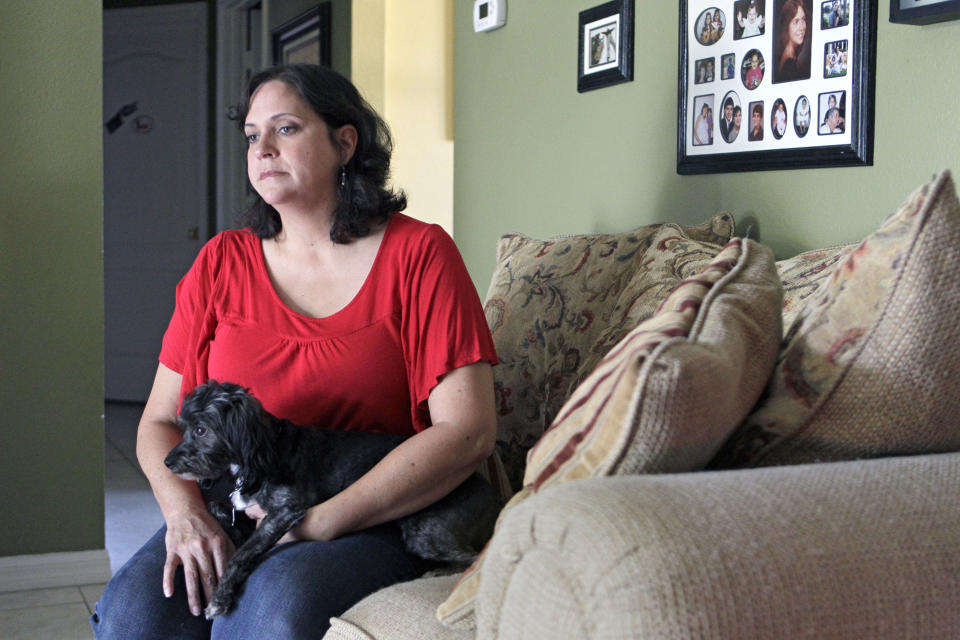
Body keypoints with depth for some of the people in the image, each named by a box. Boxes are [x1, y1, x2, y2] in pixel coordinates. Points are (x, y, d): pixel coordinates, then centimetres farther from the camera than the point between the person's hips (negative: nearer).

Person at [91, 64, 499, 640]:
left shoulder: (418, 253, -3)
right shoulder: (222, 262, 9)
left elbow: (468, 431, -12)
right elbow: (159, 420, 11)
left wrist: (317, 522, -17)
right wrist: (185, 511, -11)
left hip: (374, 523, -3)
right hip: (225, 519, 3)